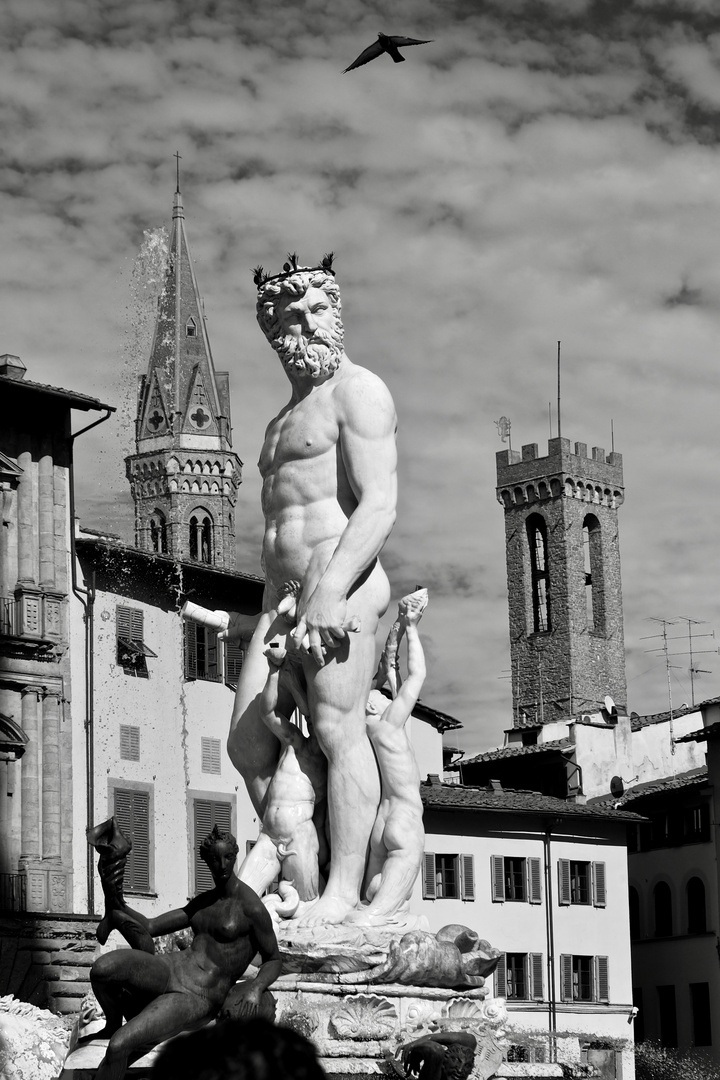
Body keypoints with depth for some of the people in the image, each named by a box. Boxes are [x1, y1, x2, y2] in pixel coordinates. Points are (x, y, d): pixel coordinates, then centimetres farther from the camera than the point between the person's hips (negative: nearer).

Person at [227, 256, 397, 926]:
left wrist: (331, 590, -24)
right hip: (282, 594, 9)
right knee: (247, 744, 3)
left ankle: (343, 891, -14)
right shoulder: (288, 417, 27)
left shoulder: (358, 392, -2)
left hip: (341, 580, -9)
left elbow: (379, 505, -14)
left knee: (339, 731, -13)